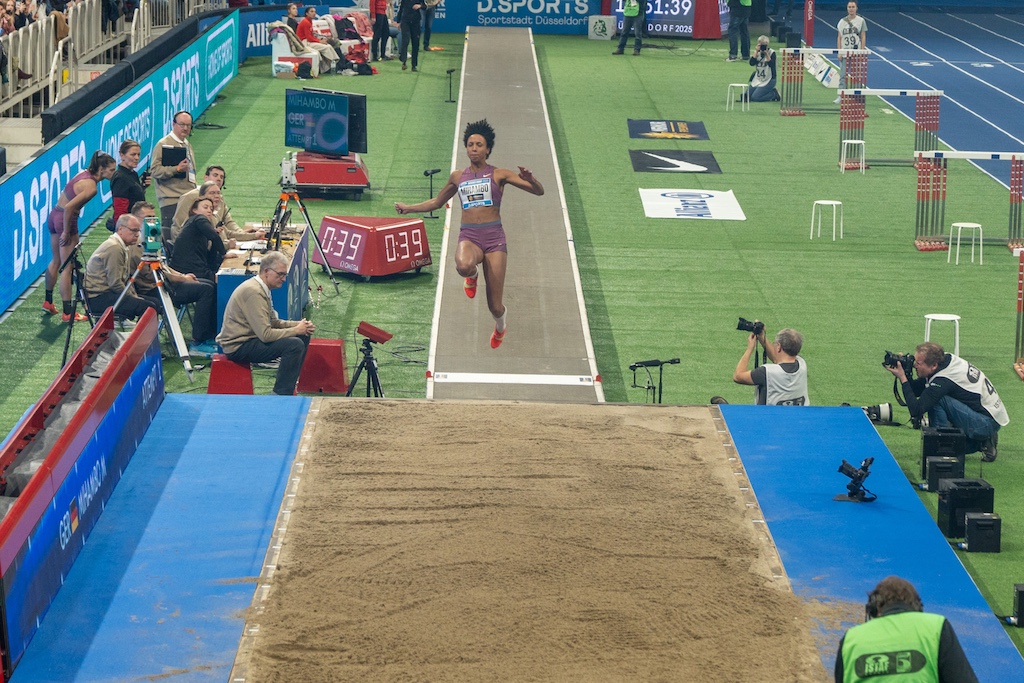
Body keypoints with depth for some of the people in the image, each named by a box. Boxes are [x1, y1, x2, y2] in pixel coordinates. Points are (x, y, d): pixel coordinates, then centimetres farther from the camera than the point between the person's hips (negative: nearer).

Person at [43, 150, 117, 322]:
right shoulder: (91, 187, -22)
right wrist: (66, 232, -19)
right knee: (67, 268, -2)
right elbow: (69, 207, -28)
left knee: (56, 261, 23)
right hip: (66, 220, -9)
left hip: (55, 216, 9)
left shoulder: (84, 174, 5)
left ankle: (48, 302, 36)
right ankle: (68, 313, 2)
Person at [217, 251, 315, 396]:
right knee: (295, 345, -25)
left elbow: (273, 322, 16)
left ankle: (291, 383, 17)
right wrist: (295, 330, -16)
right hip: (238, 347, -11)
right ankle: (281, 395, -18)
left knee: (303, 336, 12)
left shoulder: (261, 289, 11)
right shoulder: (253, 292, -23)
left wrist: (300, 325, 0)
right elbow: (265, 334, -26)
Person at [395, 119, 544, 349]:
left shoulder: (498, 175, 6)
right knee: (463, 265, -39)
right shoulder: (457, 177, 16)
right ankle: (472, 275, 2)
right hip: (468, 236, 2)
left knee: (494, 305, -4)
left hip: (494, 236, -2)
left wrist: (530, 179, -19)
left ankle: (501, 324, 36)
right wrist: (409, 208, 28)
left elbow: (539, 191, 2)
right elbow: (437, 202, 33)